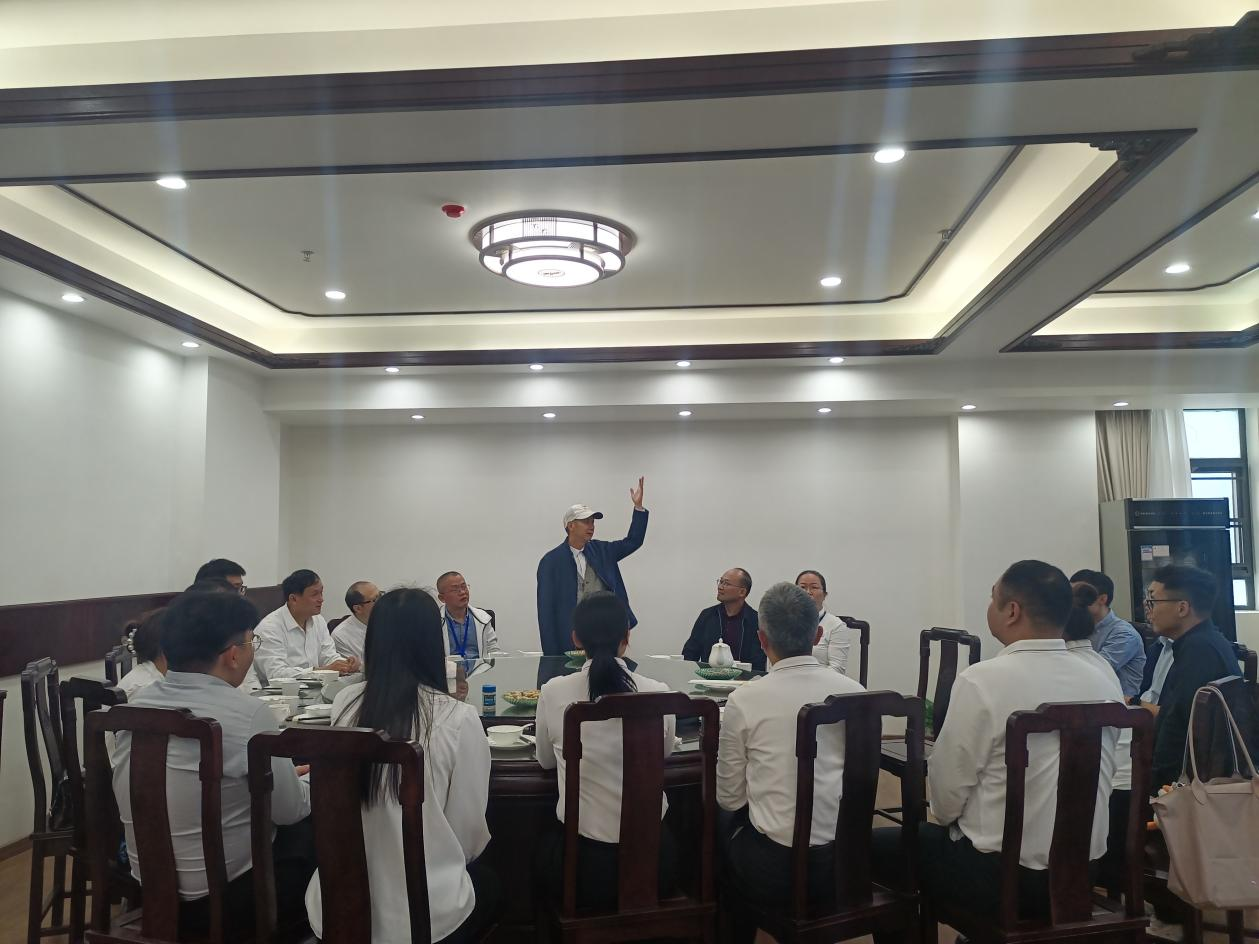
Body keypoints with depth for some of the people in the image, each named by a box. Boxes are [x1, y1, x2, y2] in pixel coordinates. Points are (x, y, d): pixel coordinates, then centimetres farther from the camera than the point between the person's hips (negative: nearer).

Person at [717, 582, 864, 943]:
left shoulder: (744, 701, -13)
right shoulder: (855, 693, -5)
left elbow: (730, 798, -4)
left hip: (776, 872, -3)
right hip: (846, 860, 3)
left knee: (727, 824, 26)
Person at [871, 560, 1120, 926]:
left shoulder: (982, 680, -20)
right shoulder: (1101, 683, -1)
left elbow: (946, 789, -13)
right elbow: (1099, 780, 11)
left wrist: (952, 821, 11)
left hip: (1003, 875, -6)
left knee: (879, 846, 14)